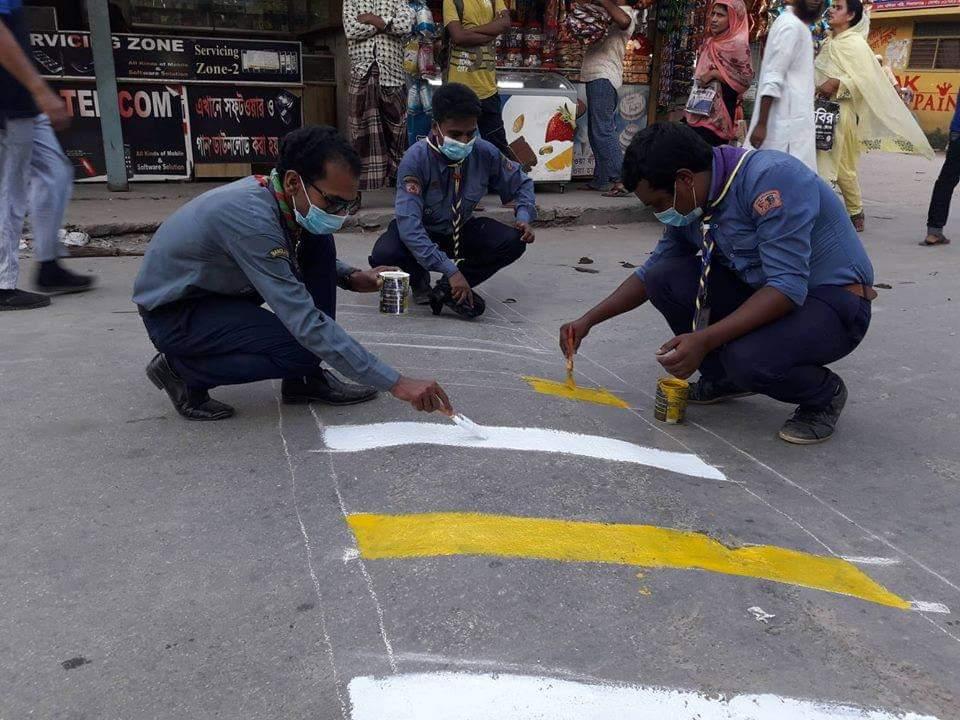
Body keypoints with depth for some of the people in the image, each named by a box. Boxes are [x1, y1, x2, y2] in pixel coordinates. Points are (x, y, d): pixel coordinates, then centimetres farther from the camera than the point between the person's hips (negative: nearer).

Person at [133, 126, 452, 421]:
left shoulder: (278, 195, -9)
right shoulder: (252, 218, -34)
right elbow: (306, 323, -35)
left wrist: (351, 277, -4)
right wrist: (396, 383, -35)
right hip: (172, 312, -8)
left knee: (318, 246, -4)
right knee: (302, 346, -25)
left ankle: (305, 378, 1)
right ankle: (182, 369, -4)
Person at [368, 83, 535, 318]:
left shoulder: (485, 153, -18)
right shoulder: (416, 158, -29)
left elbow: (521, 184, 2)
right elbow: (409, 223, -37)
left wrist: (524, 217, -20)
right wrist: (450, 270, -43)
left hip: (461, 230, 3)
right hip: (421, 232, -3)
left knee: (514, 242, -21)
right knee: (384, 255, -34)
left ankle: (448, 290, -13)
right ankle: (419, 280, 2)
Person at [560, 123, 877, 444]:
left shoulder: (769, 178, -26)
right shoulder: (690, 204, -2)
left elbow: (788, 287, -31)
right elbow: (650, 272, 12)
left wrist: (704, 340, -37)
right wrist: (588, 320, 4)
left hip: (834, 302, -7)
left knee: (750, 358, -35)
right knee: (664, 278, -11)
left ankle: (825, 394, -1)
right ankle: (726, 377, 8)